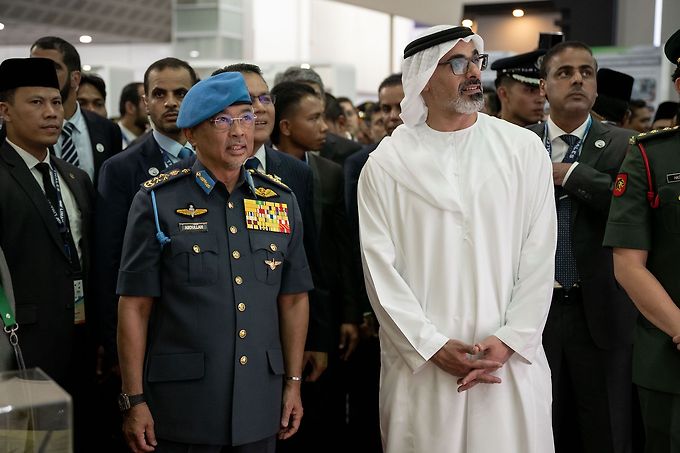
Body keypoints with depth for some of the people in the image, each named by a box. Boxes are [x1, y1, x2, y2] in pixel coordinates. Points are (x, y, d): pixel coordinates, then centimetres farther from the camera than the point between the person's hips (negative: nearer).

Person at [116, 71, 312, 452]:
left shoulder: (281, 200, 7)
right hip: (181, 404, -3)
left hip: (260, 403, 4)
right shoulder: (158, 202, -4)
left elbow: (294, 299, 11)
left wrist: (294, 383, 9)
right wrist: (134, 400, -8)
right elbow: (135, 306, -5)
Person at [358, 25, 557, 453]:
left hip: (511, 359, 1)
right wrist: (434, 346, -9)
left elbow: (539, 257, 2)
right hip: (420, 364, -1)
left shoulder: (524, 149, 4)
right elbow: (380, 269, -2)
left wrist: (509, 340, -7)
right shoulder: (386, 164, 1)